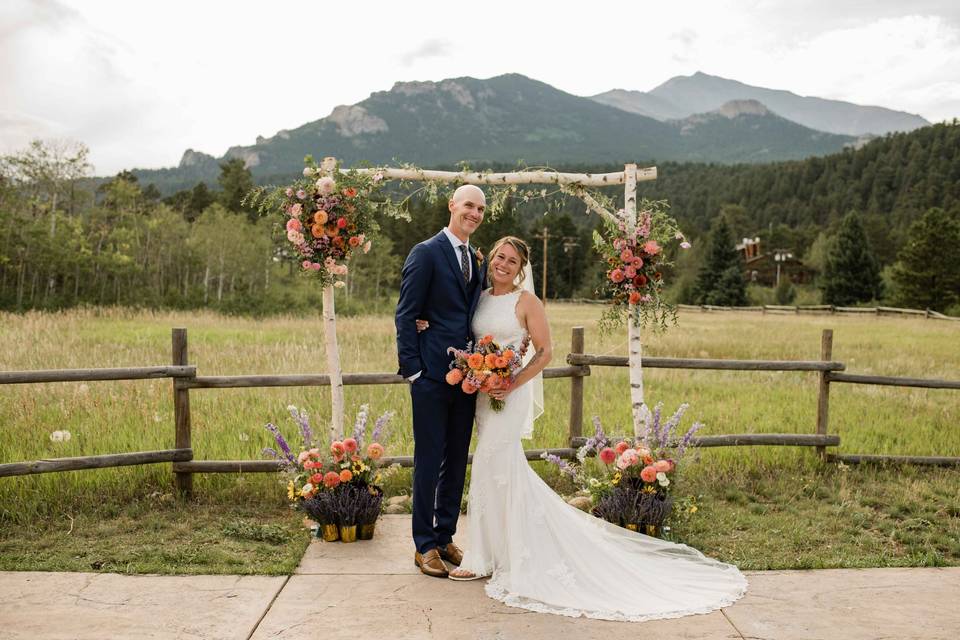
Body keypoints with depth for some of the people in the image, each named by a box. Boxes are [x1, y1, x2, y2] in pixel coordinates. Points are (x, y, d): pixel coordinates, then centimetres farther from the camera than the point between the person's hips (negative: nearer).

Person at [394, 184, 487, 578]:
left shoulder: (478, 261, 15)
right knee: (429, 460, 2)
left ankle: (445, 537, 26)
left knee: (457, 460, 13)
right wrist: (413, 369, -13)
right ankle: (424, 545, 14)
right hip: (432, 374, -6)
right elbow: (406, 316, -8)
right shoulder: (426, 253, -6)